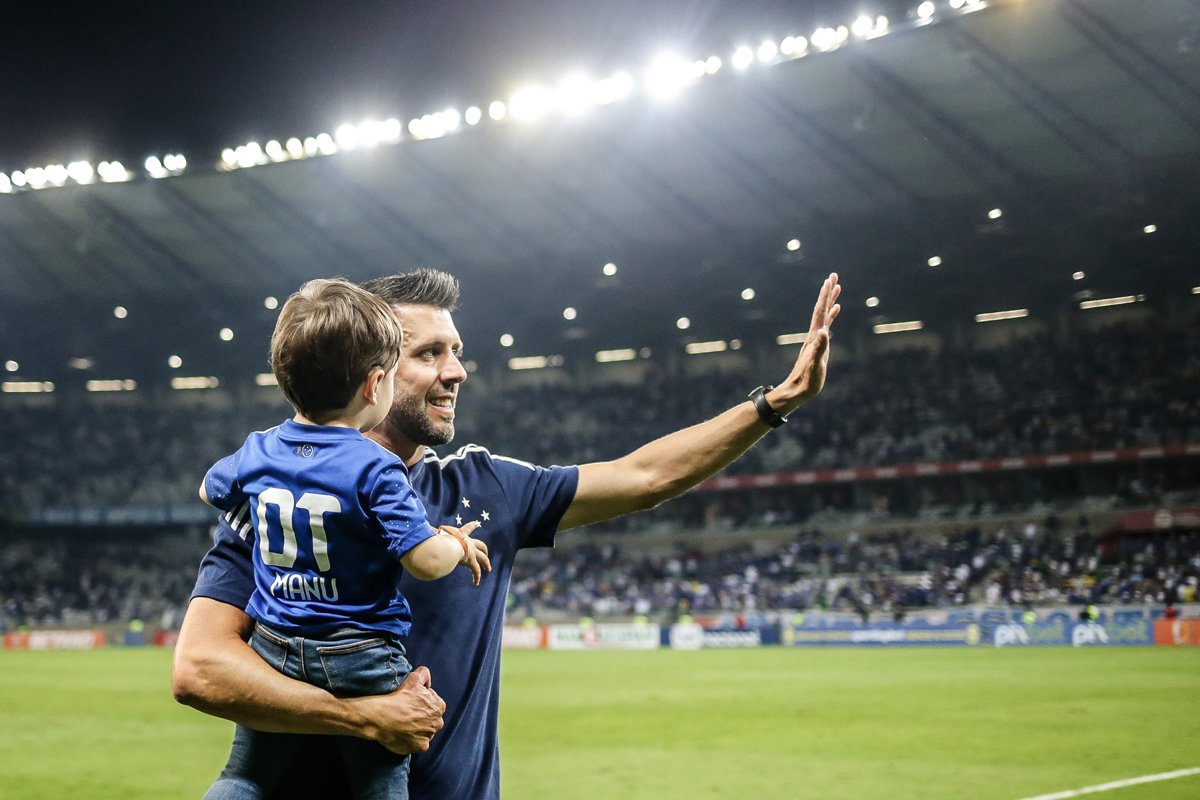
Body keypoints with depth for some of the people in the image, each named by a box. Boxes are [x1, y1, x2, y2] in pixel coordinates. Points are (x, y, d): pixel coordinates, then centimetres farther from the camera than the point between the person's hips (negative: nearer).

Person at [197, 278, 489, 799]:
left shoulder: (257, 454, 1)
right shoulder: (375, 469, -17)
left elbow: (210, 489, 23)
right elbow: (425, 561, -20)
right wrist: (460, 546, 0)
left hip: (274, 650, 4)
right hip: (361, 660, -4)